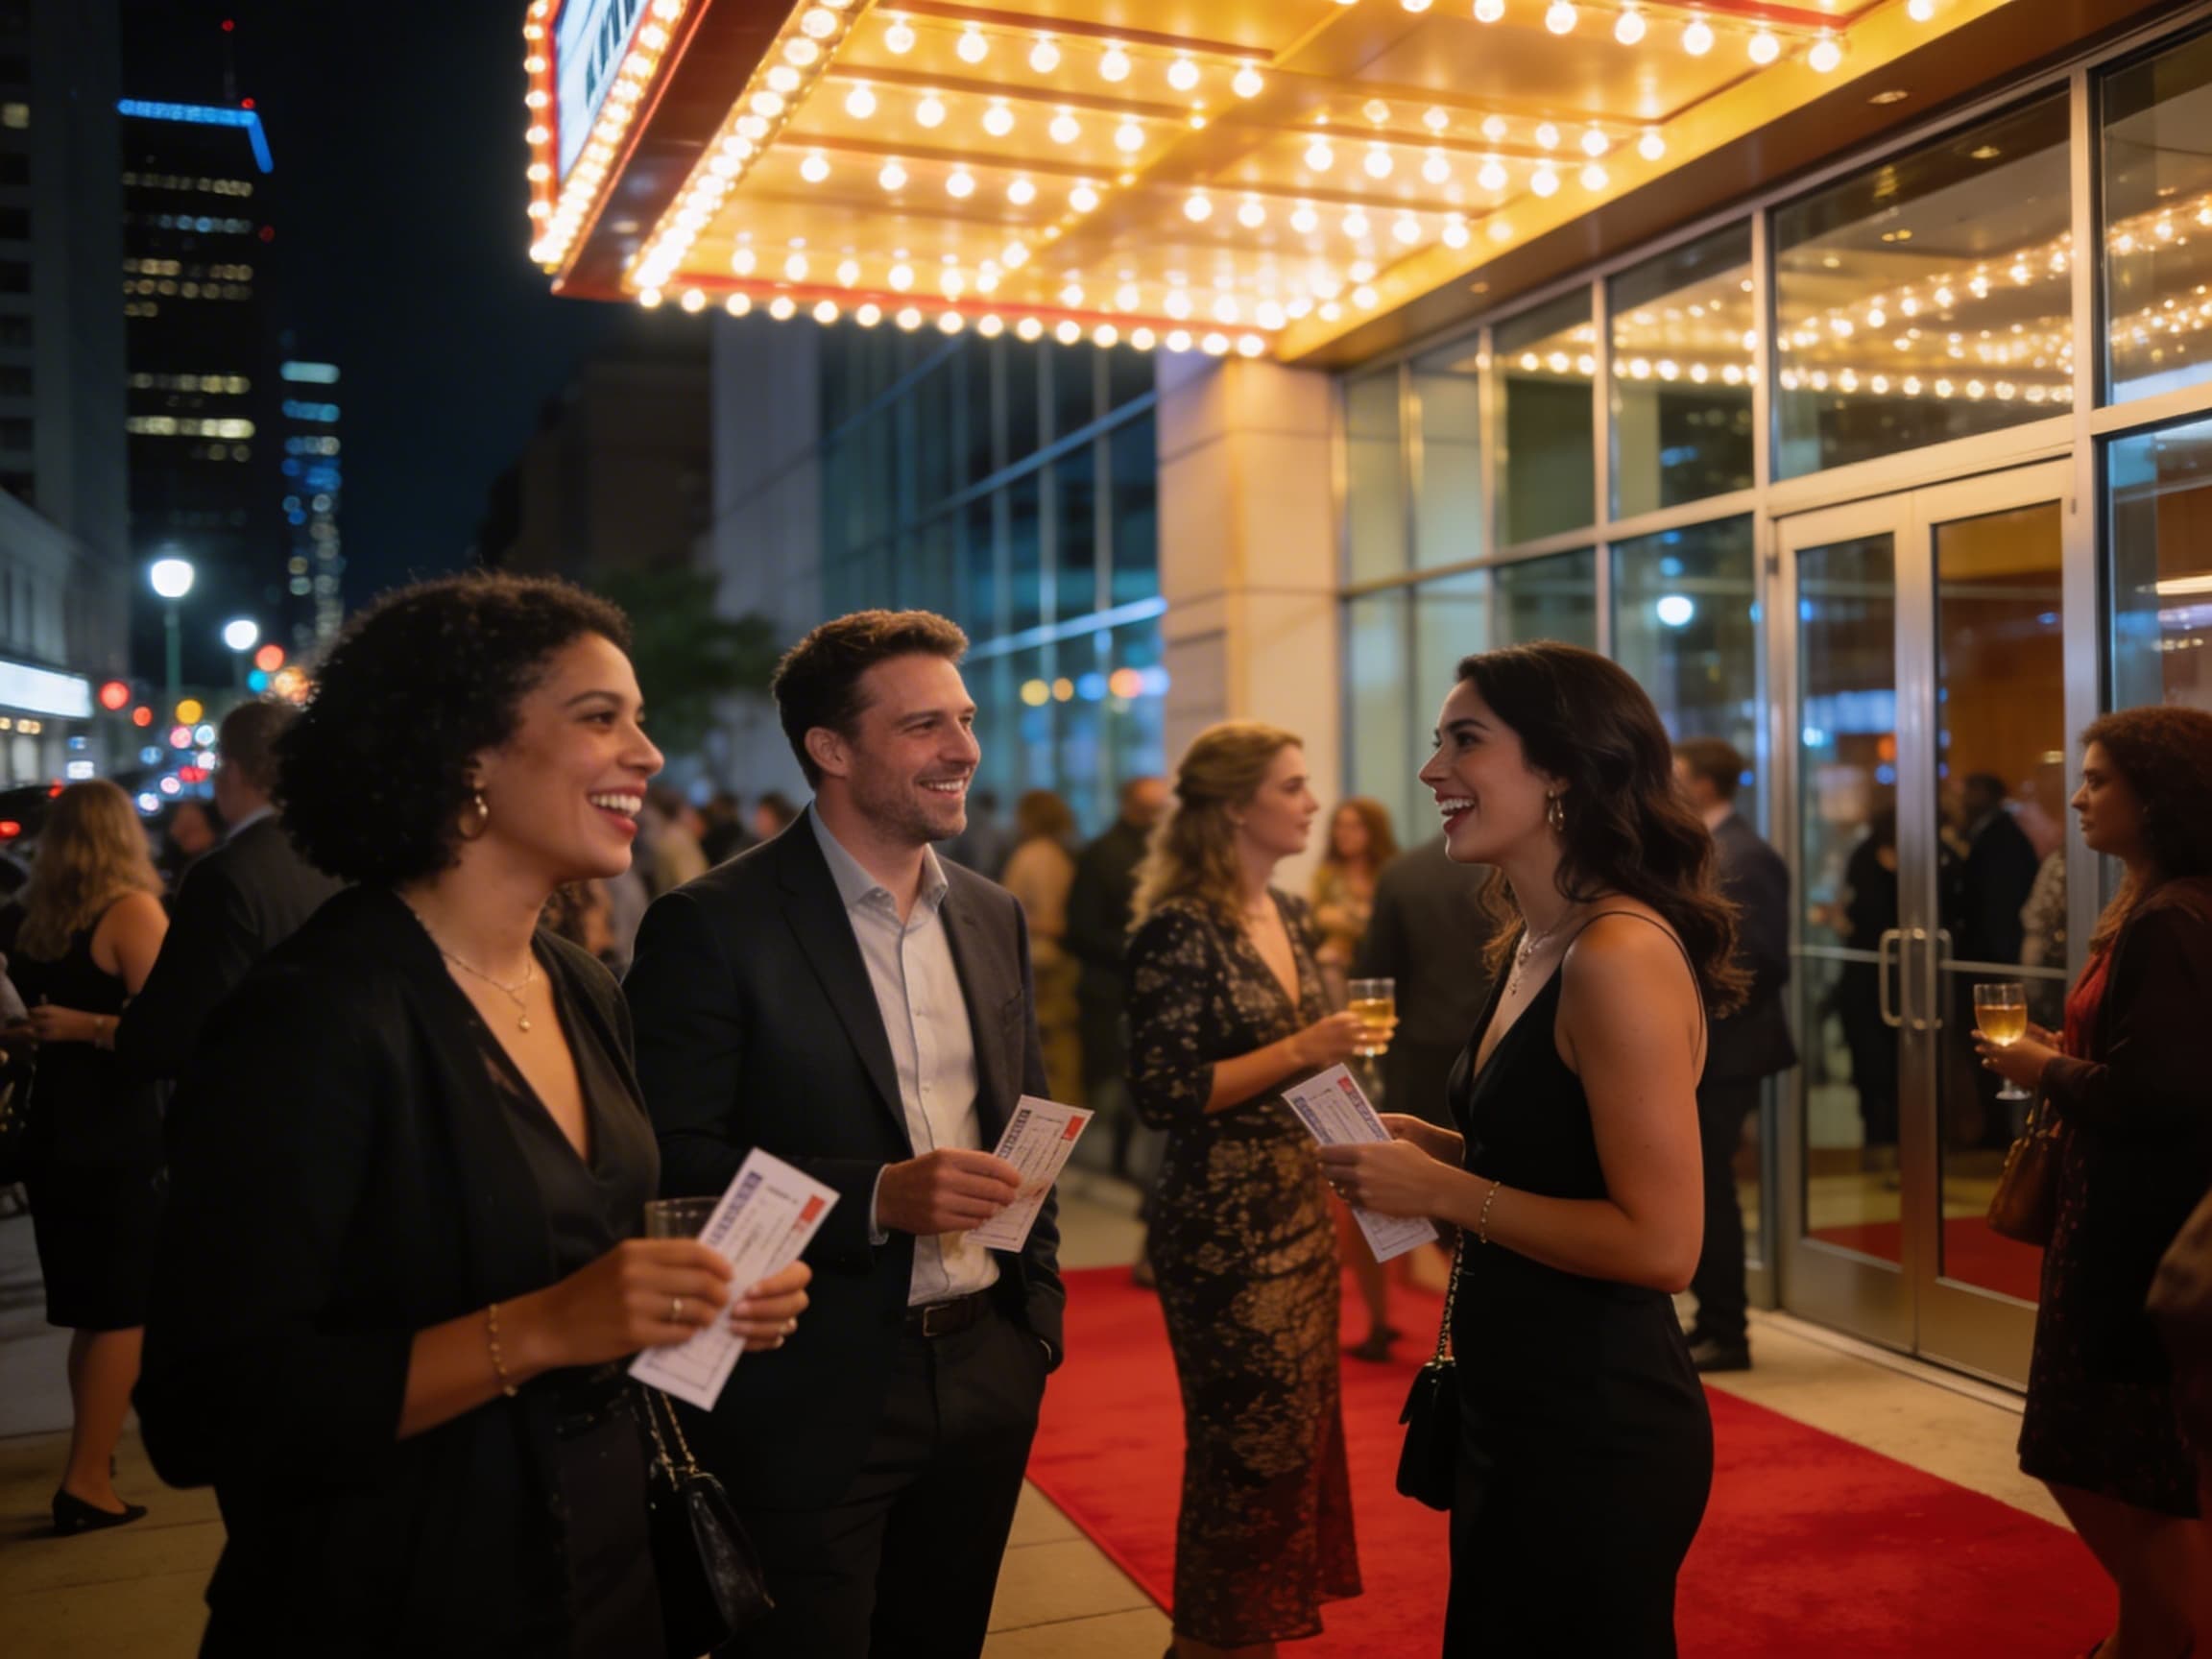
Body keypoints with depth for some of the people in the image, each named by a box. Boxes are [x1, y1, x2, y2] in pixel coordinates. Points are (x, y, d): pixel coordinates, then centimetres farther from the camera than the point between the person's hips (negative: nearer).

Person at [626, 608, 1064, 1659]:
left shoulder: (994, 916, 8)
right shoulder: (713, 926, -12)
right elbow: (668, 1165, -16)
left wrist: (1038, 1313, 11)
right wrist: (876, 1195, -25)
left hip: (986, 1374, 6)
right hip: (811, 1401, -6)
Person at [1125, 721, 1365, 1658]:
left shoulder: (1291, 917, 8)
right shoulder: (1181, 930, -16)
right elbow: (1162, 1095, -20)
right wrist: (1299, 1053, -22)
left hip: (1302, 1210, 8)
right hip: (1224, 1225, -8)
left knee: (1300, 1430, 15)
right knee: (1249, 1443, 2)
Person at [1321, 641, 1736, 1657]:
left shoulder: (1622, 954, -22)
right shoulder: (1529, 947, 6)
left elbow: (1661, 1246, -24)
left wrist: (1442, 1192, -20)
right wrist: (1429, 1149, 2)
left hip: (1597, 1432, -9)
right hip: (1514, 1410, 9)